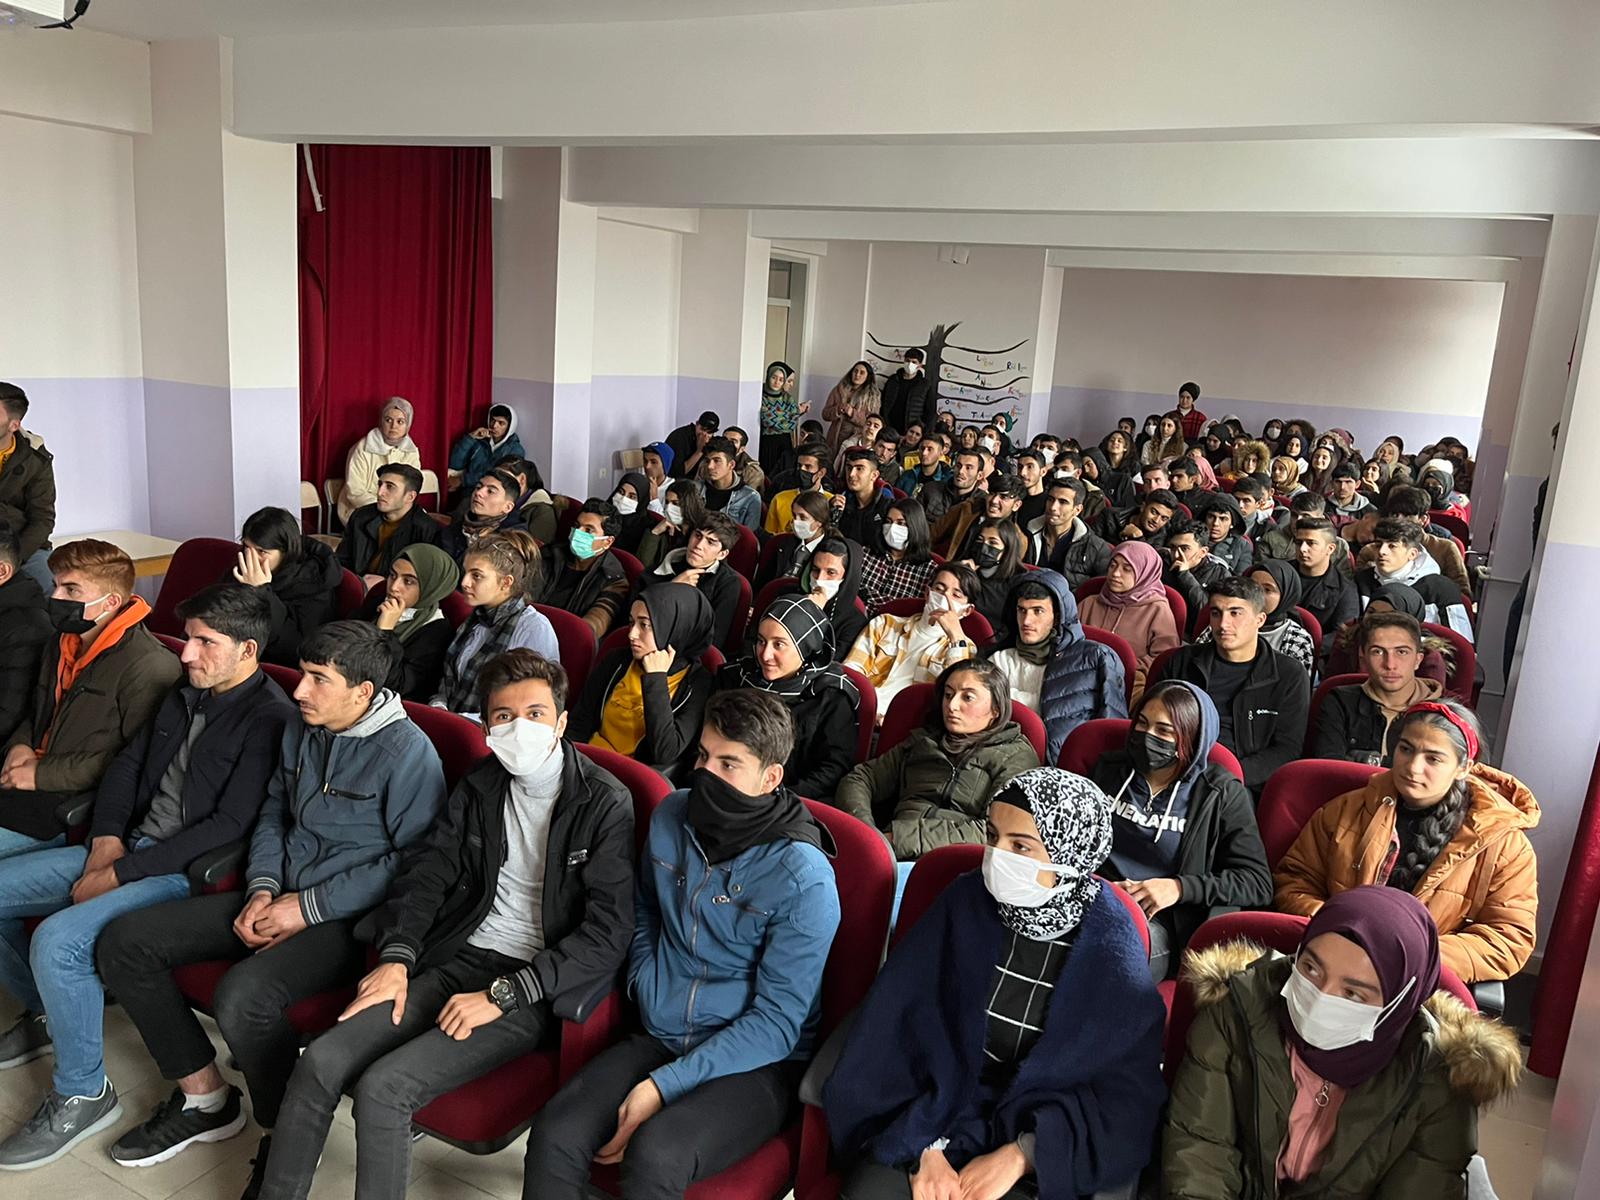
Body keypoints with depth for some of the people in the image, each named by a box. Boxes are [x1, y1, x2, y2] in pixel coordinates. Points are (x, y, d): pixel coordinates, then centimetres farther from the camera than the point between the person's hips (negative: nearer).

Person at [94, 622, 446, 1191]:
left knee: (242, 997, -33)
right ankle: (203, 1092, 14)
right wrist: (262, 889, 1)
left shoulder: (407, 753, -19)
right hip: (280, 898, 9)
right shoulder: (300, 730, 6)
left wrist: (310, 907, -16)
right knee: (123, 943, 1)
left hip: (349, 918, -8)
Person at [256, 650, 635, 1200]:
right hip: (459, 960, 6)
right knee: (320, 1062, -10)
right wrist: (396, 958, -3)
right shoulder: (480, 786, 10)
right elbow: (426, 870, 14)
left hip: (534, 991, -6)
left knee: (382, 1086, -21)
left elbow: (608, 933, -15)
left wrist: (503, 994, -17)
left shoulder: (606, 803, -11)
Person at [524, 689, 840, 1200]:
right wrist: (645, 984, 5)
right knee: (554, 1134, -19)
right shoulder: (671, 816, 0)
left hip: (757, 1063, -5)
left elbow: (777, 1021, -16)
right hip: (660, 1037, 5)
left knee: (653, 1154, -32)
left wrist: (662, 1086, -19)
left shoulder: (803, 878, -18)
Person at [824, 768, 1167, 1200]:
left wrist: (1020, 1155, -16)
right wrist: (924, 1147, -14)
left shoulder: (1112, 952, -9)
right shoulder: (963, 903, -6)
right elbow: (895, 1026, -6)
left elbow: (1126, 1095, -6)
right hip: (932, 1113, 1)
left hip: (1037, 1139, -1)